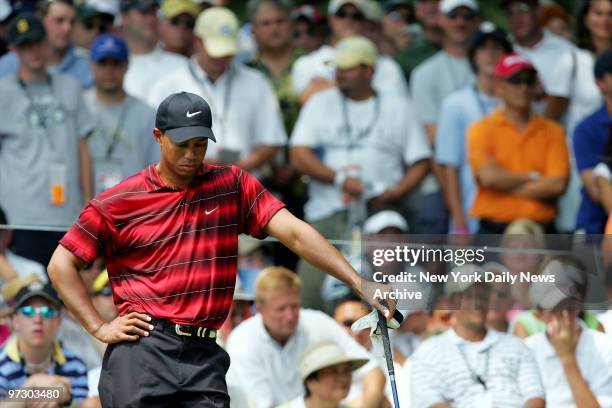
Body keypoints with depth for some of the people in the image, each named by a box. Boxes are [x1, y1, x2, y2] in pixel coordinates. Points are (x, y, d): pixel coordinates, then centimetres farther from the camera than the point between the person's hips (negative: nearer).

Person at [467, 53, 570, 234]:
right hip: (494, 231, -2)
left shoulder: (552, 131, 9)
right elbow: (489, 177, -11)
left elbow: (558, 185, -4)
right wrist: (533, 178, -1)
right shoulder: (481, 130, 4)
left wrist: (507, 185, -6)